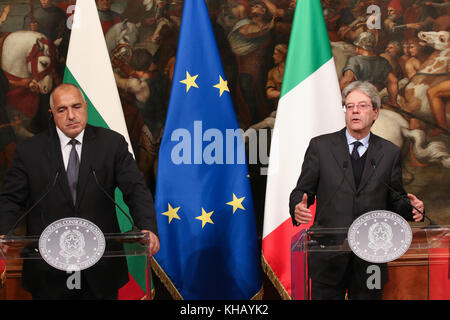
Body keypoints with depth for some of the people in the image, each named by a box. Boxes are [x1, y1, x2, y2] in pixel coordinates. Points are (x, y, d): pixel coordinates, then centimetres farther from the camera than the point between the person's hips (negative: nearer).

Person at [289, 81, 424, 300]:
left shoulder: (390, 153, 8)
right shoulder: (320, 146, 5)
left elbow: (394, 200, 11)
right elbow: (303, 190, 5)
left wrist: (410, 208, -11)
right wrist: (298, 208, -17)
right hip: (328, 257, -1)